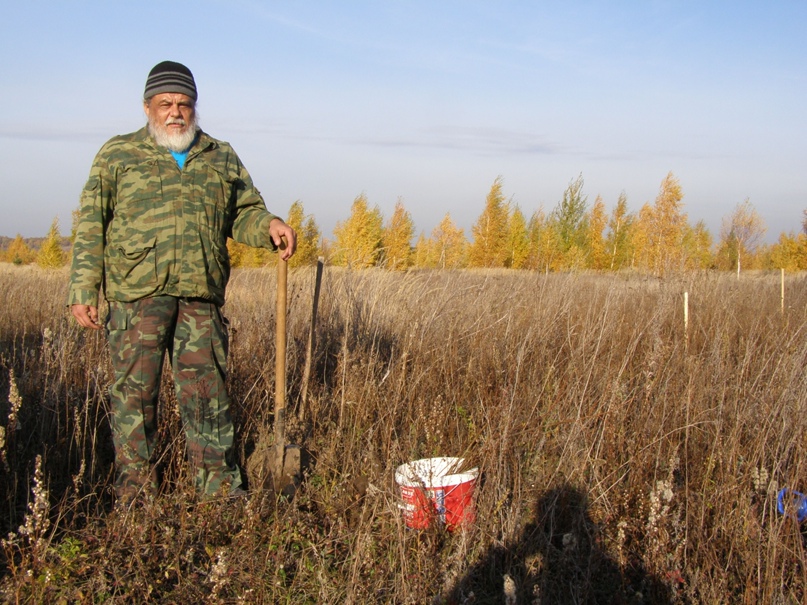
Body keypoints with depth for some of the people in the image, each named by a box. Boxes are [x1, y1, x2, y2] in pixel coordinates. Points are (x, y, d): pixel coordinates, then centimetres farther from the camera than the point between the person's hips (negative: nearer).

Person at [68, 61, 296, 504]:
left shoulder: (222, 159, 18)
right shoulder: (117, 155, 10)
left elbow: (244, 213, 21)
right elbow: (91, 227, 6)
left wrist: (268, 225, -3)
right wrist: (83, 290, -1)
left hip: (202, 296, 2)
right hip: (137, 294, -2)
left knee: (206, 389, 4)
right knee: (134, 388, 1)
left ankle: (220, 487, 13)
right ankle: (135, 491, 13)